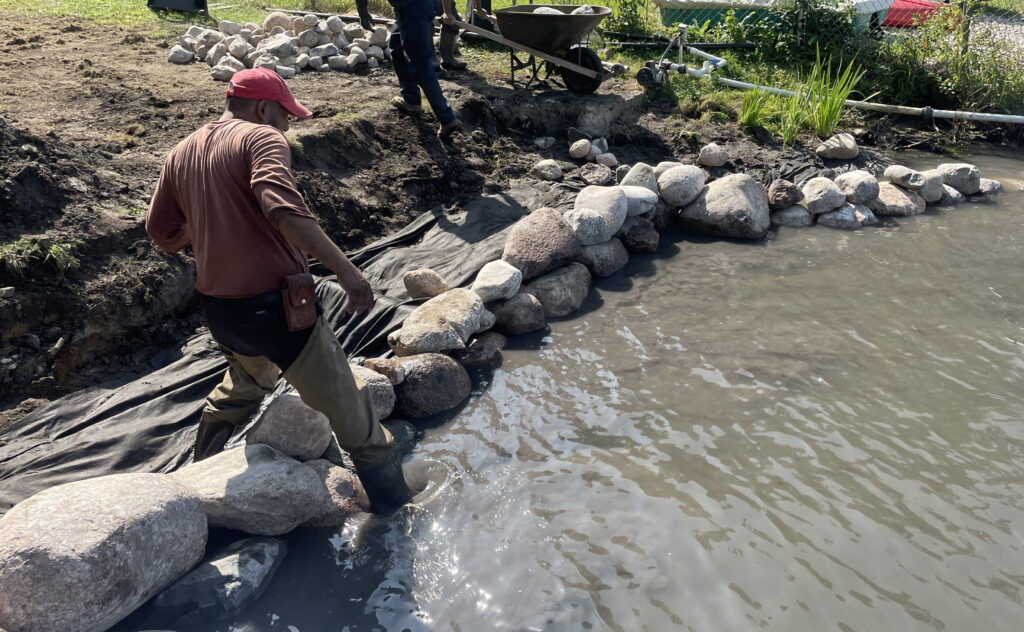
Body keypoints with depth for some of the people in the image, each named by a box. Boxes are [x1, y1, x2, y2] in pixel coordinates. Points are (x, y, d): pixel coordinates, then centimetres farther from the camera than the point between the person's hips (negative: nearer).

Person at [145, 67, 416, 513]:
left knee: (245, 383, 36)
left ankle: (201, 472, 51)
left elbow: (163, 232, 16)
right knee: (345, 404, 4)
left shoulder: (182, 153, 11)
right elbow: (283, 209, -30)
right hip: (273, 305, -8)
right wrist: (345, 269, -31)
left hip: (217, 309, 8)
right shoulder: (261, 139, -12)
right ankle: (393, 500, 16)